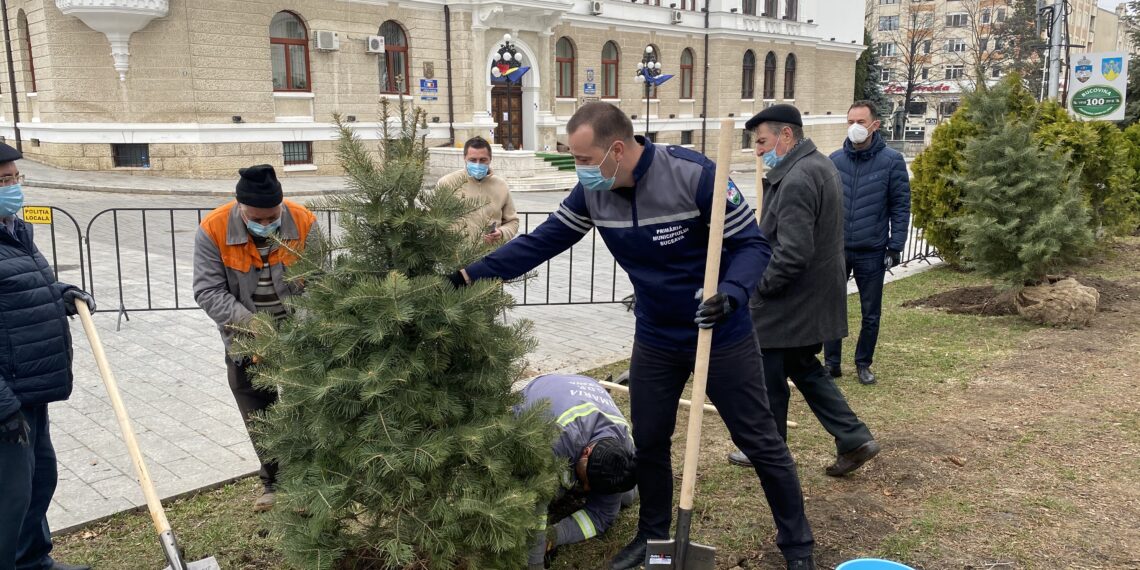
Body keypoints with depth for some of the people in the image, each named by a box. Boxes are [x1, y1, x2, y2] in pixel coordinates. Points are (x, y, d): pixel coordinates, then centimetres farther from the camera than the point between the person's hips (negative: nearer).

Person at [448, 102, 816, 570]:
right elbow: (541, 242, -5)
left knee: (759, 441, 7)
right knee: (648, 441, 15)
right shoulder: (592, 192, -9)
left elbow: (752, 244, -20)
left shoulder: (695, 175, -26)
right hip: (655, 338, 5)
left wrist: (731, 293, -39)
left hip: (721, 334, -5)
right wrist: (471, 275, -12)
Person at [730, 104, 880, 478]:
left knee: (768, 378, 6)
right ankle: (853, 439, 20)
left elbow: (793, 251, -29)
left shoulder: (797, 179, -23)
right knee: (803, 368, 21)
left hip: (786, 304, -10)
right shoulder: (820, 165, 12)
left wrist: (760, 285, -16)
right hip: (814, 299, 10)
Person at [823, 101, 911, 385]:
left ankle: (863, 364, 26)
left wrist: (895, 247, -7)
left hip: (872, 252, -2)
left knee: (871, 314, 10)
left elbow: (901, 207, -3)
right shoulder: (835, 159, 2)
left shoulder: (892, 160, -5)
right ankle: (831, 363, 19)